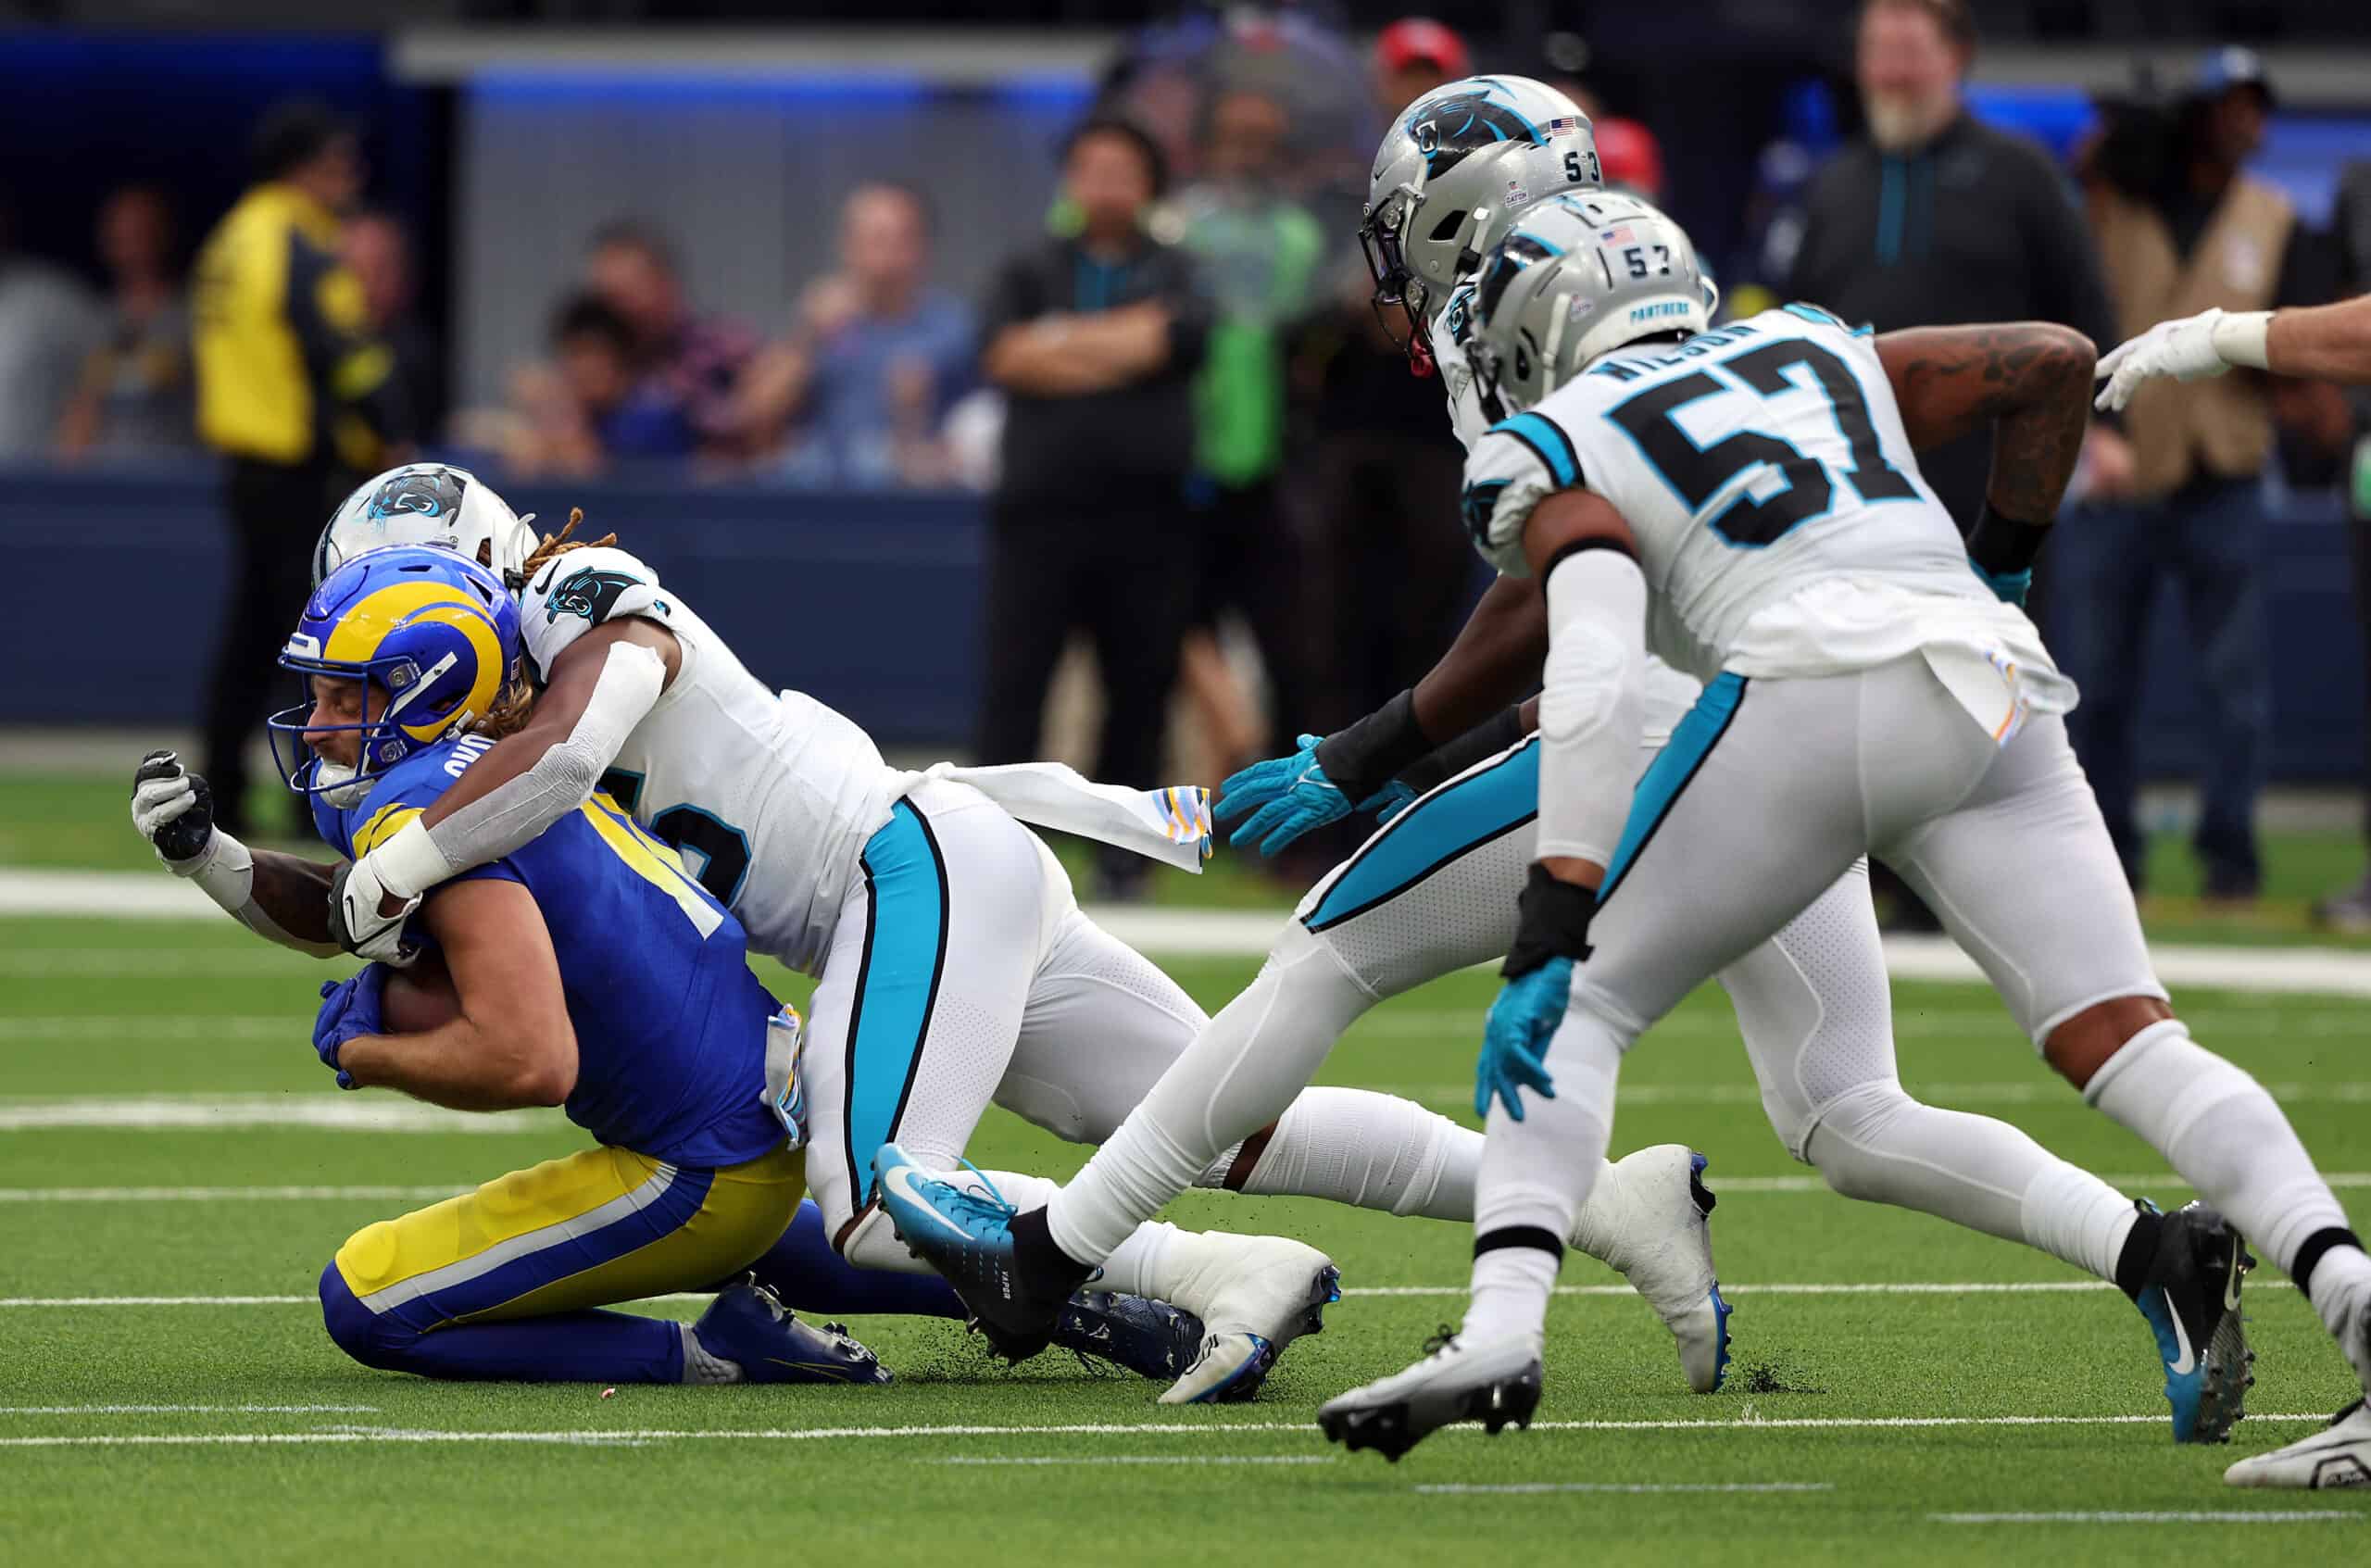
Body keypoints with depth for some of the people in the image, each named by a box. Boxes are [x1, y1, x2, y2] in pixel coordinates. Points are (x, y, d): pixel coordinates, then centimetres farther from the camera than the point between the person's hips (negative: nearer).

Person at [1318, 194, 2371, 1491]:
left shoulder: (1563, 453, 14)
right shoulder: (1816, 352, 31)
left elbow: (1594, 680, -3)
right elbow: (2056, 361, 30)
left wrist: (1551, 939, -11)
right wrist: (2000, 565, 41)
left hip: (1813, 689, -4)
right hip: (1992, 691, 4)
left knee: (1575, 1008, 6)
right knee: (2126, 1041, 0)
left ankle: (1504, 1326, -15)